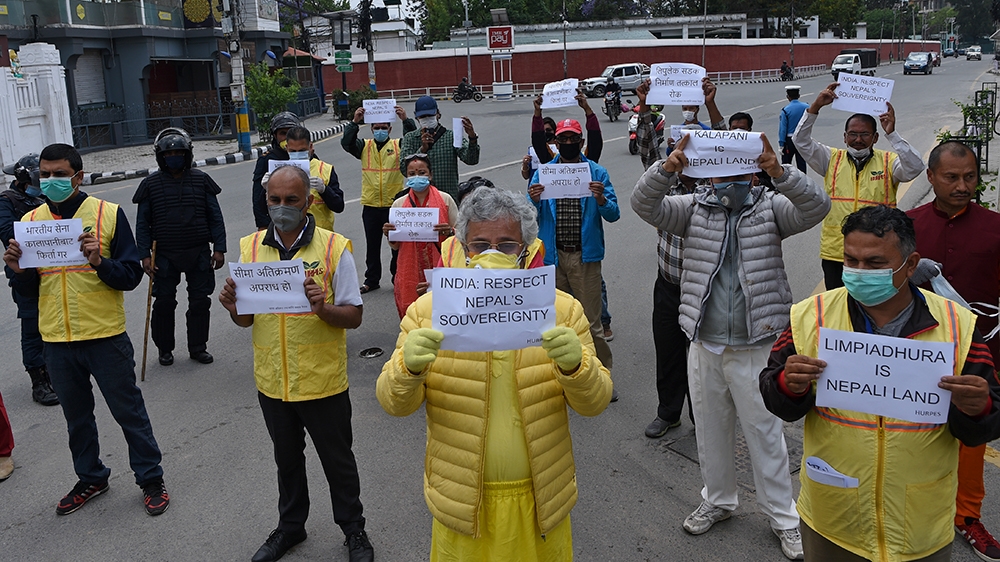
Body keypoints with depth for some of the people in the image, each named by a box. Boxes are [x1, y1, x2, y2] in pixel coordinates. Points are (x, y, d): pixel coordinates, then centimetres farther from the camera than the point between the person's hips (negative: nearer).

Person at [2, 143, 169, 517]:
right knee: (76, 417, 18)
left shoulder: (108, 214, -6)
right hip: (57, 342, 4)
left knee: (129, 412, 6)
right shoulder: (30, 222, 6)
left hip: (105, 337, -4)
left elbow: (132, 275, -8)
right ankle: (91, 479, 36)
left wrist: (100, 262, -26)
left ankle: (151, 480, 20)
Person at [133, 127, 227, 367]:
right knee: (164, 302, 5)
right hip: (165, 255, -1)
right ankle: (165, 349, 22)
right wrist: (145, 255, -4)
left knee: (200, 301, 6)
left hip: (199, 253, 1)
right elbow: (142, 223, 3)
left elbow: (215, 217, 4)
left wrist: (219, 248, -2)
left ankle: (198, 347, 21)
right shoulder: (151, 184, 1)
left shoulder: (201, 180, 2)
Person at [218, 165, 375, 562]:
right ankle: (290, 527, 42)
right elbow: (246, 320, 6)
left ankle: (354, 530, 32)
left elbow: (354, 316, -9)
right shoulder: (250, 247, 1)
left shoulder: (334, 247, -11)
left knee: (338, 461, 11)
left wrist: (323, 308, -29)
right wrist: (233, 306, -17)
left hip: (323, 381, -3)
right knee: (286, 459, 22)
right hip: (272, 381, 4)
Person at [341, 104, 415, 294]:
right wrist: (355, 123, -21)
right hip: (370, 205, 2)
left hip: (394, 203, -2)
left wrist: (406, 120, -26)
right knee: (372, 245, 12)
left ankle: (399, 278, 20)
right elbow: (347, 143, -10)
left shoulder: (398, 145, 2)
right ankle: (372, 279, 23)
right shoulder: (364, 146, 6)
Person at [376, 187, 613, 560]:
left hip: (539, 500, 1)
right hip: (462, 500, 0)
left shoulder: (563, 309, -5)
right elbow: (395, 404, -7)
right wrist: (408, 367, -29)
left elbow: (594, 403, -5)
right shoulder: (427, 310, -6)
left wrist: (575, 366, -27)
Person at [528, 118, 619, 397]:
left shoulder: (597, 172, 2)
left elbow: (613, 215, -3)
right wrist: (534, 201, -18)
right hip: (552, 256, 2)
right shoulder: (542, 173, 6)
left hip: (585, 256, -2)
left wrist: (601, 199, -23)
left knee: (591, 322, -1)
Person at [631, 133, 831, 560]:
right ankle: (718, 500, 38)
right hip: (704, 345, 3)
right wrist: (667, 170, -32)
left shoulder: (770, 208, -3)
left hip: (754, 348, -3)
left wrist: (780, 174, -37)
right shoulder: (694, 209, 1)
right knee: (710, 428, 17)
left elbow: (816, 207, -20)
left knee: (764, 431, 7)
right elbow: (644, 205, -13)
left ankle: (782, 515, 25)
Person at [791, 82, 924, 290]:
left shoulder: (888, 162, 4)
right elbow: (801, 141, -1)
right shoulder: (832, 159, 8)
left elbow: (915, 167, -15)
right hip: (835, 252, 1)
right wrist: (815, 107, -12)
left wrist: (891, 134, -22)